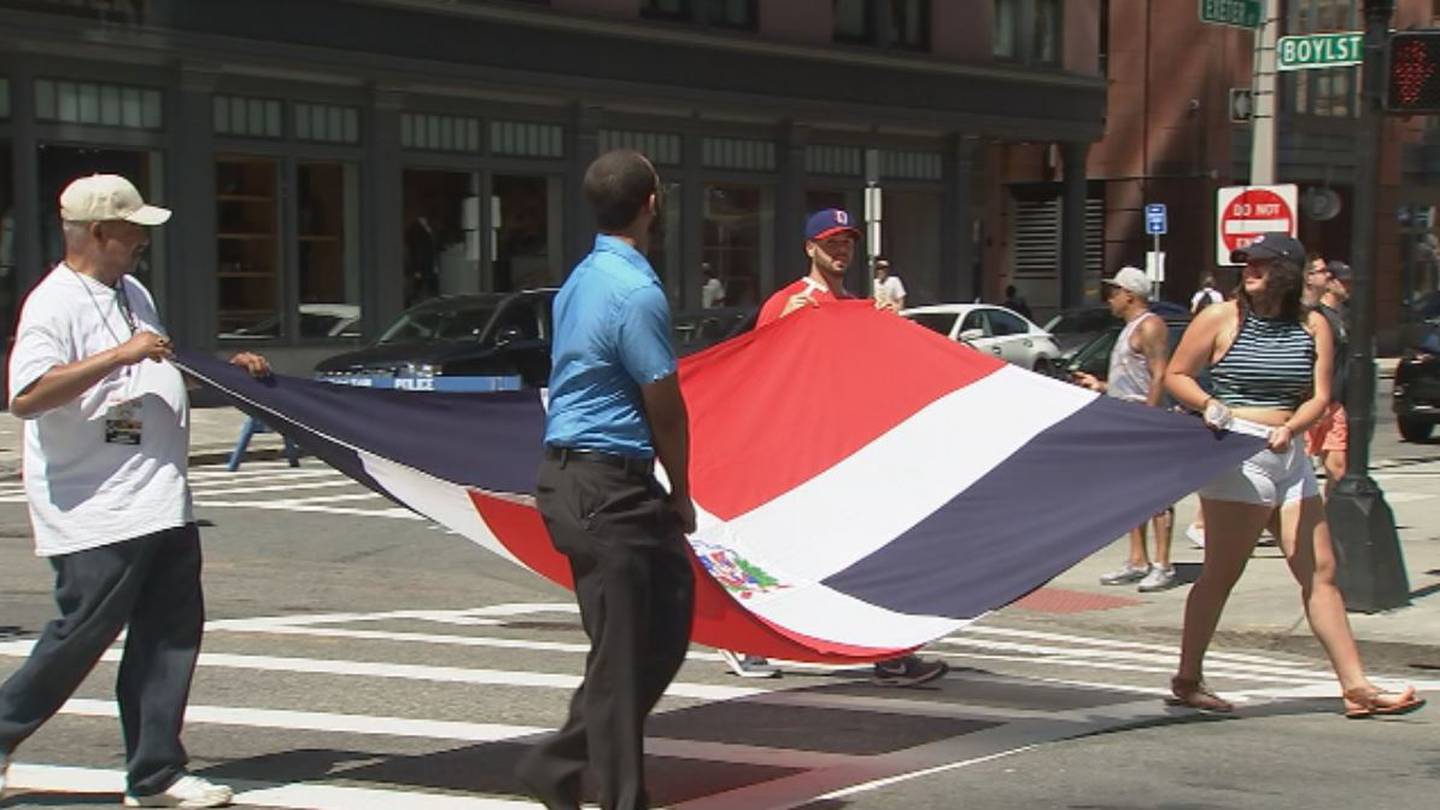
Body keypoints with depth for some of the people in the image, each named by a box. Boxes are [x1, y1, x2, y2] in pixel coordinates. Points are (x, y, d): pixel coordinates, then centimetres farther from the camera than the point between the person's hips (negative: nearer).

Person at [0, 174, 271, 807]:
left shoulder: (132, 293, 17)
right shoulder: (55, 303, -13)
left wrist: (227, 367, 24)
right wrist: (119, 355, -27)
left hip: (162, 506, 9)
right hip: (97, 514, -9)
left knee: (172, 632, 6)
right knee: (81, 636, -3)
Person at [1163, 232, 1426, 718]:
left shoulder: (1313, 327, 7)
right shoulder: (1222, 319, -2)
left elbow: (1319, 396, 2)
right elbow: (1175, 376, 2)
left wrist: (1289, 428, -18)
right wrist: (1210, 406, -15)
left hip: (1290, 457, 5)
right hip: (1236, 455, -5)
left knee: (1320, 572, 4)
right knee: (1222, 573, -2)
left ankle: (1356, 687, 6)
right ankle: (1187, 681, 8)